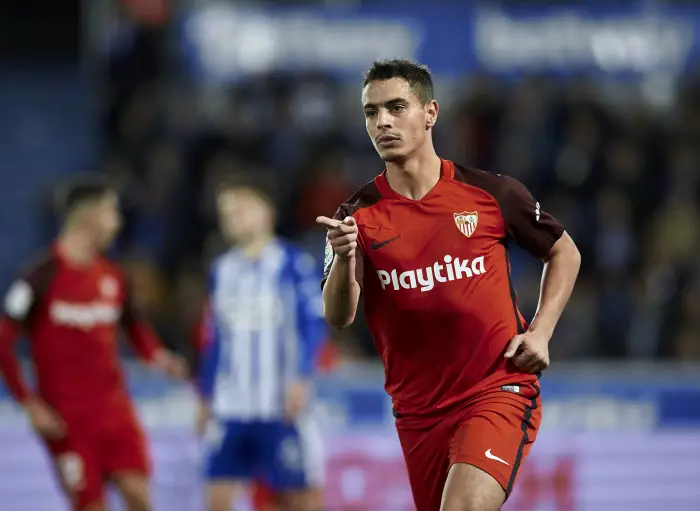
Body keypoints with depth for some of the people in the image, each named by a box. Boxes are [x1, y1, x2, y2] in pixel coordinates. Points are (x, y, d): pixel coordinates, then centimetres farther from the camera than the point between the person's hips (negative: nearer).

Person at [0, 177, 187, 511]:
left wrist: (158, 357, -2)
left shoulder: (113, 277, 7)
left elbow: (135, 328, 21)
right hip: (67, 419, -5)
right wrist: (31, 405, -12)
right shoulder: (42, 277, -10)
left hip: (115, 410, 5)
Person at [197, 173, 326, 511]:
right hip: (230, 406, 5)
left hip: (281, 406, -5)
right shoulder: (222, 270, 13)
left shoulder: (293, 264, -5)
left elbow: (313, 325, -8)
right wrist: (206, 397, 18)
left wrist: (300, 379, -19)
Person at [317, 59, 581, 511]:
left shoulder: (492, 193, -3)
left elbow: (564, 252, 13)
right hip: (417, 410, 3)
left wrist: (540, 332, -1)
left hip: (499, 390, -3)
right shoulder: (359, 216, -1)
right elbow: (338, 318, -11)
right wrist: (344, 259, -31)